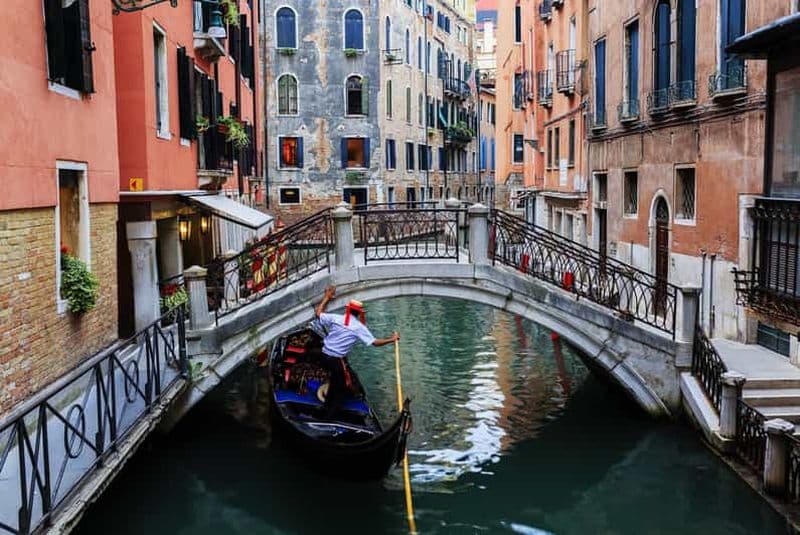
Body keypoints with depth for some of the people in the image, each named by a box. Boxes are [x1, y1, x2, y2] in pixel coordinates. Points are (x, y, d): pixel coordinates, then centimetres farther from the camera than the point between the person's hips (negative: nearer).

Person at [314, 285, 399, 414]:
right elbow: (375, 342, -12)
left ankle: (327, 404, 45)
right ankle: (331, 412, 12)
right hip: (338, 359, -6)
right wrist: (392, 339, -1)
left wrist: (326, 297, 18)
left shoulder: (335, 318, -2)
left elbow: (318, 312, 12)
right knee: (343, 385, 11)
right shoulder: (359, 327, -11)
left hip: (325, 355, 6)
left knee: (334, 379, 29)